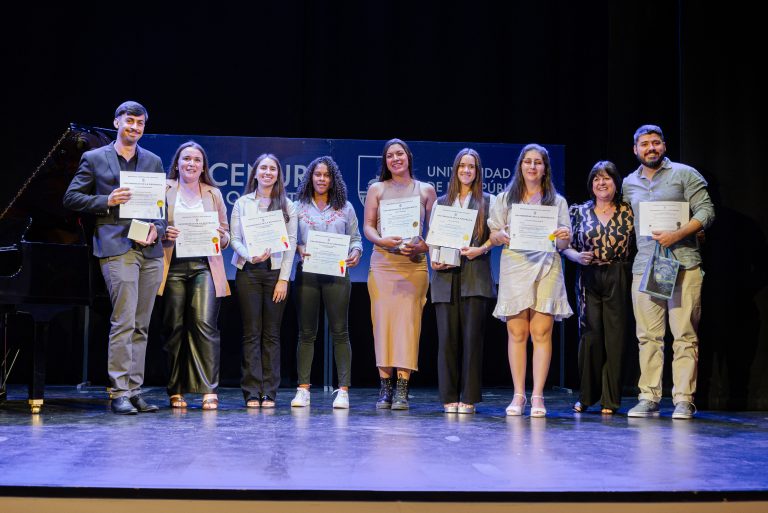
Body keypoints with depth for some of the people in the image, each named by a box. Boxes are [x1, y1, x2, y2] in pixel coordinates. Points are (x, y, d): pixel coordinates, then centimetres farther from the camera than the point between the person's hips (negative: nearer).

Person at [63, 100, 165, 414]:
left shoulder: (153, 161, 17)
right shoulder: (94, 158, 7)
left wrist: (157, 229, -5)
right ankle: (119, 393, -8)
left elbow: (164, 205, 15)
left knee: (141, 326, 6)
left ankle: (134, 390, 11)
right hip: (117, 248, -4)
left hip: (150, 251, 4)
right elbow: (71, 198, 4)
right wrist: (107, 202, -10)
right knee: (123, 321, -12)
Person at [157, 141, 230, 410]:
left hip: (204, 265, 1)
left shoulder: (214, 194, 17)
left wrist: (220, 236, -4)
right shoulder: (164, 189, 11)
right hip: (173, 266, 0)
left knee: (204, 324, -13)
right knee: (174, 328, -1)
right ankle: (176, 391, 8)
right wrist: (163, 234, -11)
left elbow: (226, 234, 18)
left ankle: (209, 390, -12)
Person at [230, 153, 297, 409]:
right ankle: (252, 392, 1)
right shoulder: (242, 203, 9)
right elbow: (235, 239, 4)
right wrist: (251, 256, -16)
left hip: (276, 272, 0)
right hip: (248, 272, 0)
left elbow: (291, 243, 3)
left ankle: (269, 392, 4)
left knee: (272, 333, 1)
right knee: (251, 332, -1)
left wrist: (284, 278, -5)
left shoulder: (287, 205, 8)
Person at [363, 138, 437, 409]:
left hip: (414, 263, 0)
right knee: (383, 320, -5)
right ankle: (385, 387, 1)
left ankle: (402, 390, -6)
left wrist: (423, 246, -9)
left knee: (408, 321, -7)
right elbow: (367, 226, 7)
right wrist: (381, 241, -13)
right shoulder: (377, 189, 14)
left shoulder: (426, 190, 14)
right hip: (382, 263, 0)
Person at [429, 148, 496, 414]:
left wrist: (480, 249, -13)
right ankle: (449, 398, 6)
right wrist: (433, 260, -2)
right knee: (447, 337, -1)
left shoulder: (488, 201, 11)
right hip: (446, 276, 2)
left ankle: (469, 398, 1)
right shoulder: (442, 202, 18)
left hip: (475, 277, -2)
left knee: (472, 337, -5)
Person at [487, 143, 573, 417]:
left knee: (541, 333, -6)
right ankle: (518, 395, 3)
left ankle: (537, 397, -4)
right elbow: (493, 236, 10)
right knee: (516, 333, -2)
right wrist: (503, 236, -12)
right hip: (514, 268, 0)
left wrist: (563, 237, -12)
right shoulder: (505, 199, 14)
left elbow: (563, 244, 11)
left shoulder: (557, 201, 15)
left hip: (546, 268, 0)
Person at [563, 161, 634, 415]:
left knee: (615, 336, -1)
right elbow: (566, 246, 9)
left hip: (618, 280, 0)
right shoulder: (580, 212, 8)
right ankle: (587, 396, 10)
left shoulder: (628, 212, 5)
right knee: (590, 334, -4)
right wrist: (578, 257, -9)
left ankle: (609, 399, 8)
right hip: (589, 280, 1)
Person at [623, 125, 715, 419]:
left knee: (685, 336, -4)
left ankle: (683, 400, -1)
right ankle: (648, 398, 7)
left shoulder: (684, 174, 4)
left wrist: (678, 234, -16)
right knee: (648, 336, 3)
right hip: (644, 268, 4)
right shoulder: (629, 183, 17)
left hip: (683, 265, -4)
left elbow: (706, 211, -3)